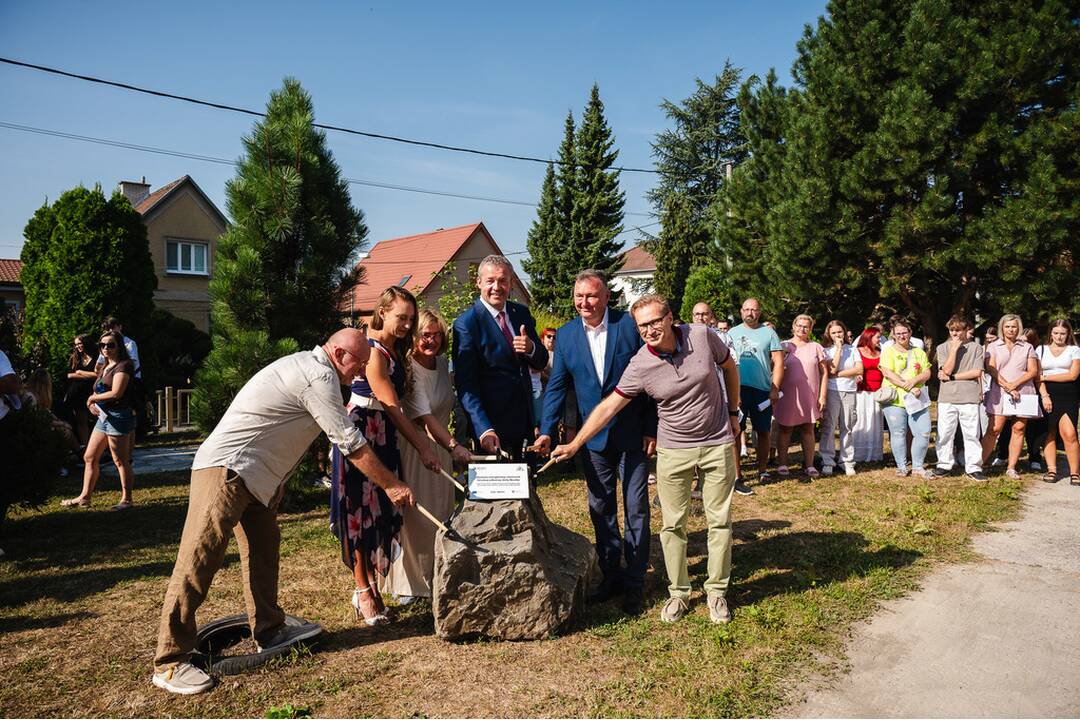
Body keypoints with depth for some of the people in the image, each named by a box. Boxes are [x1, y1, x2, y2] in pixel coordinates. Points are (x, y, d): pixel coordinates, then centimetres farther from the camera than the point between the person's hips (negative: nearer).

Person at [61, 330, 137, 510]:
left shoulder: (123, 366, -12)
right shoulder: (105, 367, 17)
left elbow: (115, 393, -21)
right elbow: (100, 391, 17)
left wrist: (92, 398, -7)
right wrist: (92, 404, -4)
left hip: (118, 417, -10)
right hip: (103, 416, 10)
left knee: (120, 461, -2)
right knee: (90, 457, 13)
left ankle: (127, 499, 7)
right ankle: (85, 497, 23)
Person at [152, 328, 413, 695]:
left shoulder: (308, 366, 14)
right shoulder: (319, 375, -18)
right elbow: (350, 443, -17)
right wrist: (392, 485, -10)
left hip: (255, 475, 11)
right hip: (225, 470, -11)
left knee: (264, 548, 14)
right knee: (199, 562, -8)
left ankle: (269, 630, 24)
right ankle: (170, 663, -4)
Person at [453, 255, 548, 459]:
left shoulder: (522, 313, 7)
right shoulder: (466, 323, -12)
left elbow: (541, 363, 11)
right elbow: (465, 384, -17)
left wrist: (531, 348, -13)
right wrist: (484, 429, -28)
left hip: (526, 423, 6)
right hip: (493, 427, -6)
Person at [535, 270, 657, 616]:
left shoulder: (631, 325, -10)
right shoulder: (565, 335, 0)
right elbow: (557, 386, 1)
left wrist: (652, 430, -8)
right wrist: (547, 431, -9)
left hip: (633, 435, -3)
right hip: (594, 437, 3)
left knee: (635, 509, 5)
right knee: (601, 509, 12)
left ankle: (634, 582, 18)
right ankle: (610, 574, 27)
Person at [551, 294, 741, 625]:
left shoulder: (702, 336, -12)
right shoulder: (639, 366, -15)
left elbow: (729, 367, 7)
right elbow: (608, 406, -10)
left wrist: (733, 411, 9)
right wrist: (575, 444, -11)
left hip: (718, 443, 1)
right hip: (673, 449, 0)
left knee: (719, 520, 6)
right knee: (673, 524, 4)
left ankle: (717, 591, 21)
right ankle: (678, 593, 20)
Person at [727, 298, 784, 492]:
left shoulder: (769, 332, 6)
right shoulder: (732, 333, 9)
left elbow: (778, 362, 2)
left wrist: (775, 389, -7)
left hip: (763, 390, 1)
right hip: (738, 388, 0)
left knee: (763, 431, 10)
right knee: (735, 431, -6)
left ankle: (762, 470, 26)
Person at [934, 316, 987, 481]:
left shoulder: (975, 347, 5)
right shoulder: (943, 348, 8)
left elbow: (976, 372, -4)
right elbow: (947, 369, -5)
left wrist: (951, 377, -6)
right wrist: (954, 348, -7)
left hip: (969, 397, -1)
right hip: (947, 397, 1)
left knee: (972, 434, 2)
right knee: (944, 433, 3)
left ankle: (973, 468, 8)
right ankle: (944, 465, 14)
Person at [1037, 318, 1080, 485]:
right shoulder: (1041, 350, 12)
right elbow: (1037, 376, 4)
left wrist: (1046, 377, -4)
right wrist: (1044, 396, -8)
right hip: (1047, 396, 2)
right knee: (1049, 434, 2)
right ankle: (1051, 470, 6)